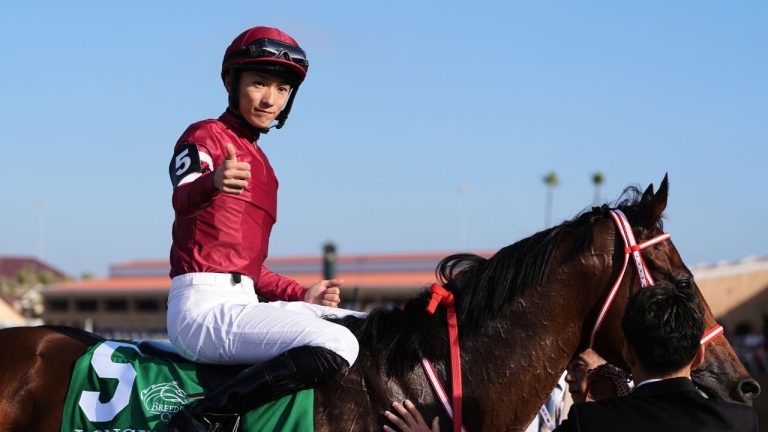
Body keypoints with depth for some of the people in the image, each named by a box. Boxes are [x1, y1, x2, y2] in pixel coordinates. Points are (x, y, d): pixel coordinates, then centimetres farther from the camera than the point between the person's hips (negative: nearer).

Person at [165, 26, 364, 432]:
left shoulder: (259, 163, 23)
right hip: (203, 305, -10)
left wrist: (302, 296, 18)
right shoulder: (205, 136, -2)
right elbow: (183, 197, -26)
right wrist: (213, 182, -47)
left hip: (242, 302, 10)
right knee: (337, 345, -28)